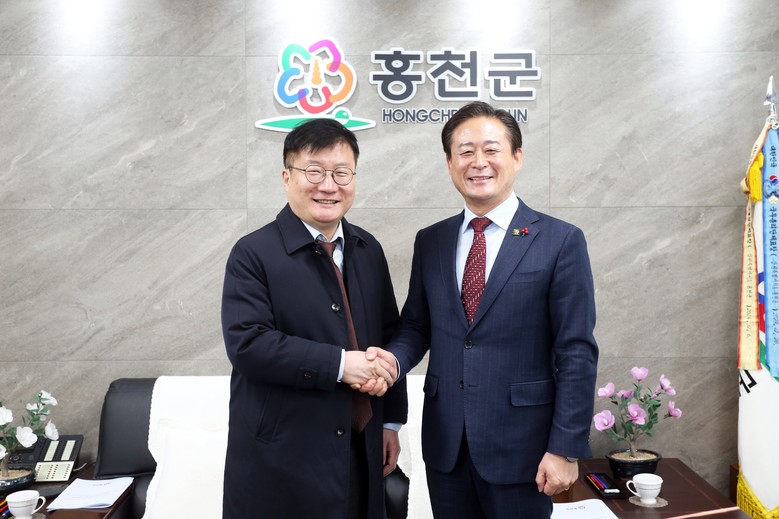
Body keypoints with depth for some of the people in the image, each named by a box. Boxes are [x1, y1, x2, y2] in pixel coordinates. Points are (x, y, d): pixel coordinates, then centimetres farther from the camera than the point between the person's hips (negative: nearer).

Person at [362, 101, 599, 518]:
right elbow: (416, 325, 10)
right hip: (445, 444, 4)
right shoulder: (430, 242, 5)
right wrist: (393, 358, -11)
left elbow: (576, 353, -8)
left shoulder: (561, 241, -7)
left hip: (519, 445, -3)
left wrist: (566, 448, -10)